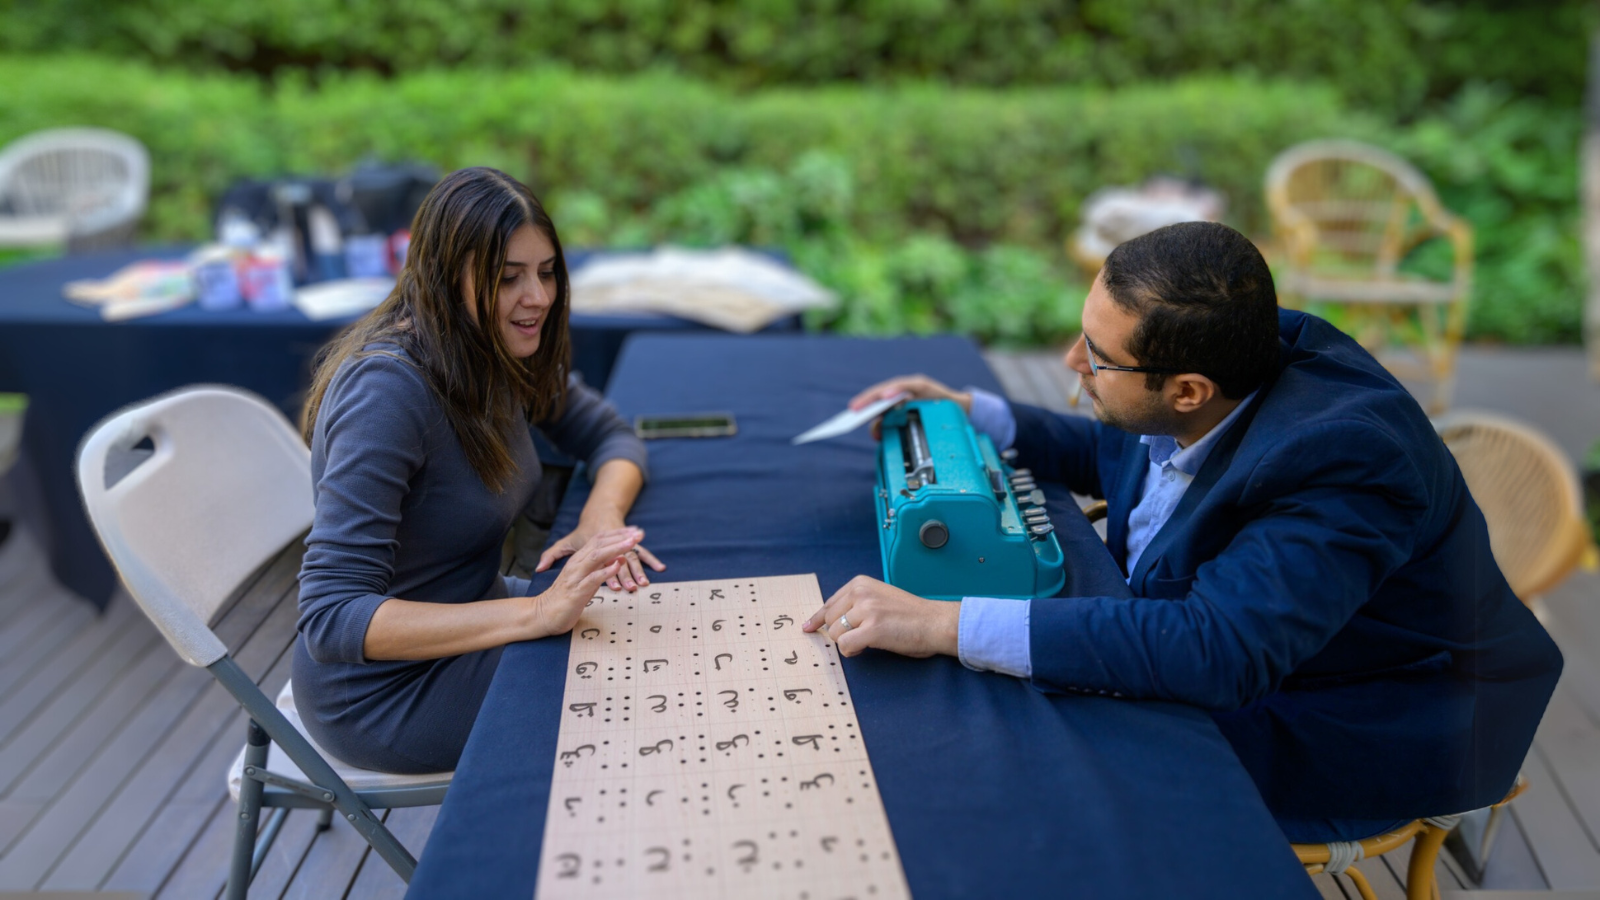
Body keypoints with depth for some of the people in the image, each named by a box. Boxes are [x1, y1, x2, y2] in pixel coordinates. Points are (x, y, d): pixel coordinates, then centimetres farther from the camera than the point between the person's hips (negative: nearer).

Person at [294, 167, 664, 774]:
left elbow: (610, 436, 7)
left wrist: (602, 518, -17)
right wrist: (537, 614, -39)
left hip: (466, 619, 8)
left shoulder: (505, 356, -5)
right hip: (382, 690, -8)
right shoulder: (387, 389, -29)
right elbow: (330, 619, -33)